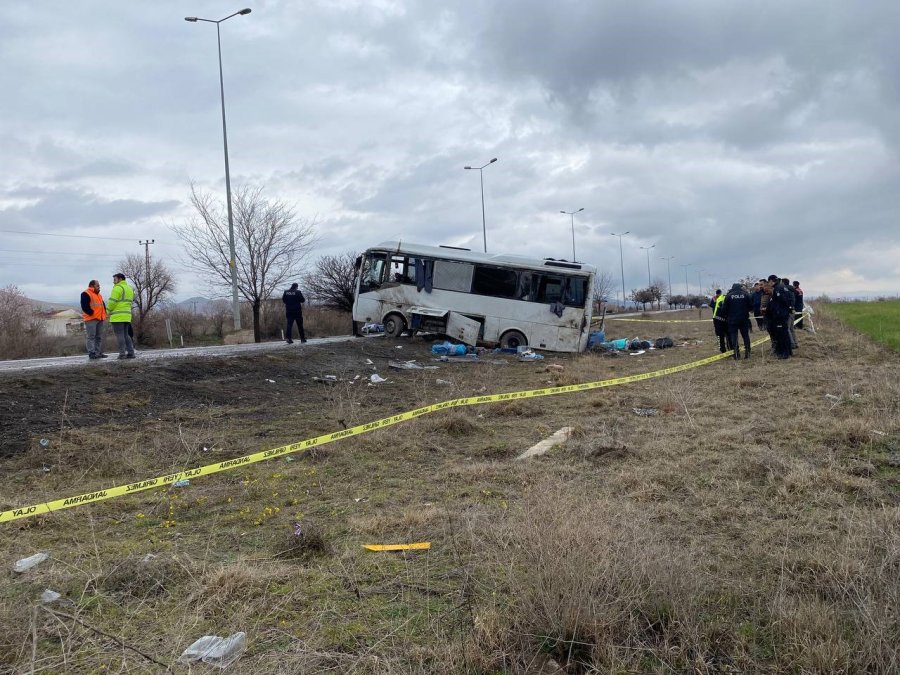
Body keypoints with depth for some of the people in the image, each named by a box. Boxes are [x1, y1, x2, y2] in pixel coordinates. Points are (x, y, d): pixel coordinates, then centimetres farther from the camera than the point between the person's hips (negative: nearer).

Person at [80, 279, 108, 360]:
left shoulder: (99, 295, 23)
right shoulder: (85, 294, -5)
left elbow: (103, 306, 24)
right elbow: (85, 306, -15)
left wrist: (104, 317, 13)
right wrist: (92, 313, -16)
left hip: (100, 319, 9)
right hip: (91, 319, -9)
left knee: (99, 337, 9)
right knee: (91, 336, -8)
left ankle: (99, 353, 13)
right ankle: (92, 353, -9)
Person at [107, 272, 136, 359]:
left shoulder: (117, 288, -9)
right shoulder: (129, 288, 18)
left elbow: (112, 301, -13)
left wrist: (108, 311, 2)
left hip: (117, 316, -8)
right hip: (127, 316, 8)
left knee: (120, 335, -4)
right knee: (126, 335, 12)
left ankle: (122, 353, -6)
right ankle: (130, 352, 7)